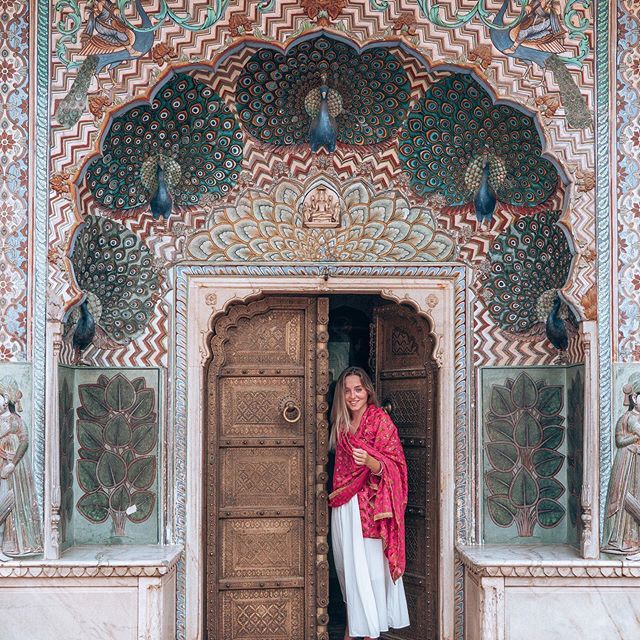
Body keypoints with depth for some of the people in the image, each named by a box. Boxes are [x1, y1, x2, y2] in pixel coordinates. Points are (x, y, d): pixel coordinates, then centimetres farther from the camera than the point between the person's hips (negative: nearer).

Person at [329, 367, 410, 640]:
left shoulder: (380, 420, -7)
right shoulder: (341, 424, 11)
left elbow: (394, 465, -12)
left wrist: (369, 461, -30)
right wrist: (335, 494, 7)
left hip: (368, 506, -6)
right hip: (342, 506, 6)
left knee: (368, 566, -5)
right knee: (347, 565, 8)